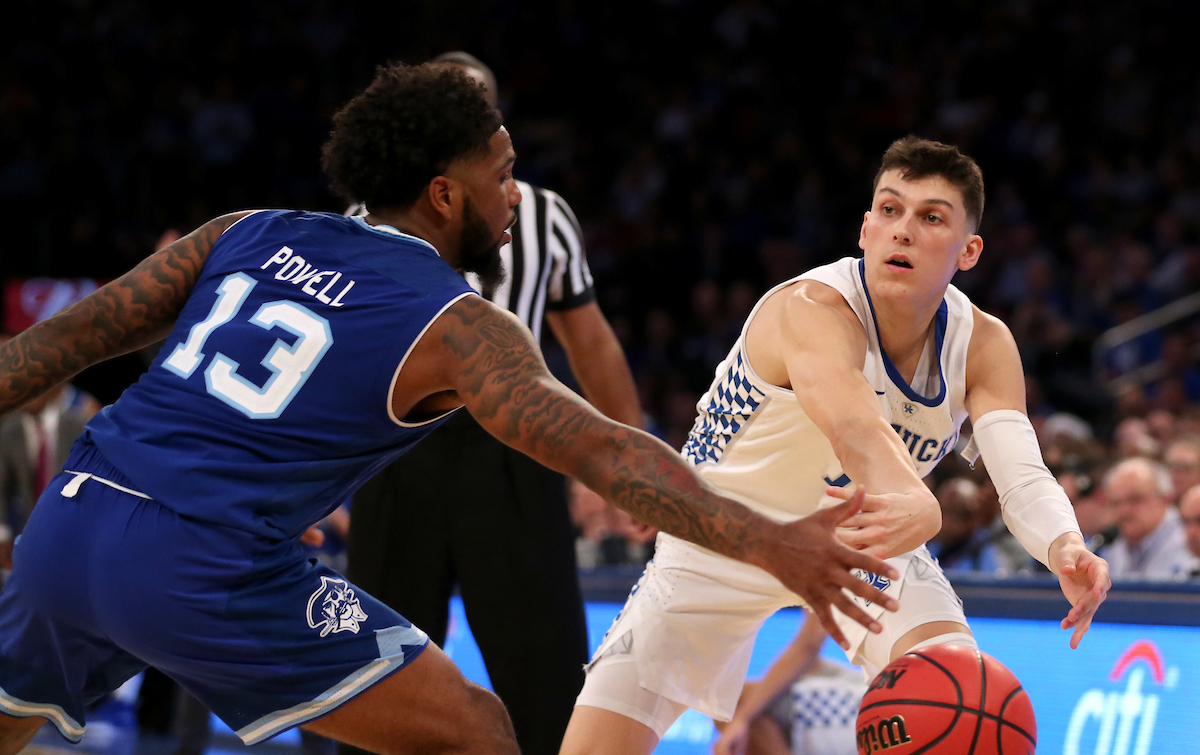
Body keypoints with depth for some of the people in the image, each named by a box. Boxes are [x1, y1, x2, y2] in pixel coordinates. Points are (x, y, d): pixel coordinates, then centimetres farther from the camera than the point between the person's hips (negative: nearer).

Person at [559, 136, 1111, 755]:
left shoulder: (983, 345, -16)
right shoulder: (810, 308, -34)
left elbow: (1023, 476, -30)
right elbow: (851, 422, -55)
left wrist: (1064, 549, -54)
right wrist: (918, 506, -77)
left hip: (867, 538, 4)